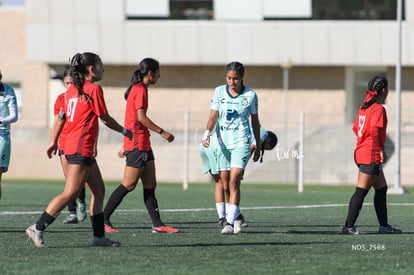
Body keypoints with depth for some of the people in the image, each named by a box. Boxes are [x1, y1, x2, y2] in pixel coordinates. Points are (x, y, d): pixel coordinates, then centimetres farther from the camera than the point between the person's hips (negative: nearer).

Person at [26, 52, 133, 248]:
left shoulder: (71, 90, 14)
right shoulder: (94, 89, -10)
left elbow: (61, 118, 16)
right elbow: (105, 119, -6)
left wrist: (53, 142, 22)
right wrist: (124, 131, 9)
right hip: (81, 148, -10)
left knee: (99, 191, 13)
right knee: (70, 193, -11)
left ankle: (99, 236, 14)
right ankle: (38, 228, -14)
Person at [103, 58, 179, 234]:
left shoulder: (137, 89, 18)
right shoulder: (140, 90, -11)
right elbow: (141, 117, -19)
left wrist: (125, 145, 24)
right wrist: (162, 132, -14)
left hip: (143, 144, 10)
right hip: (138, 144, -10)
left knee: (150, 185, 6)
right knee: (129, 185, -8)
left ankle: (157, 224, 4)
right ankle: (103, 219, -5)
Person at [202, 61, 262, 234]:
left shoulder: (250, 95, -1)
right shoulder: (219, 92, 3)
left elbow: (255, 121, 9)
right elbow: (213, 116, 0)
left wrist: (258, 146, 14)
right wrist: (207, 134, -19)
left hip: (241, 143, -3)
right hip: (222, 142, 3)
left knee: (234, 182, -16)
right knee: (225, 185, 5)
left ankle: (230, 222, -20)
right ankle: (235, 215, 24)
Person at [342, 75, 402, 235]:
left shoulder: (364, 107, 13)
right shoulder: (379, 109, -13)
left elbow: (356, 128, 18)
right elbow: (374, 130, -23)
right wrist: (381, 150, -17)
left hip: (361, 152, 10)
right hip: (371, 156, -10)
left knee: (381, 189, 16)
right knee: (361, 191, -8)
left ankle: (384, 225, 20)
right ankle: (349, 226, -9)